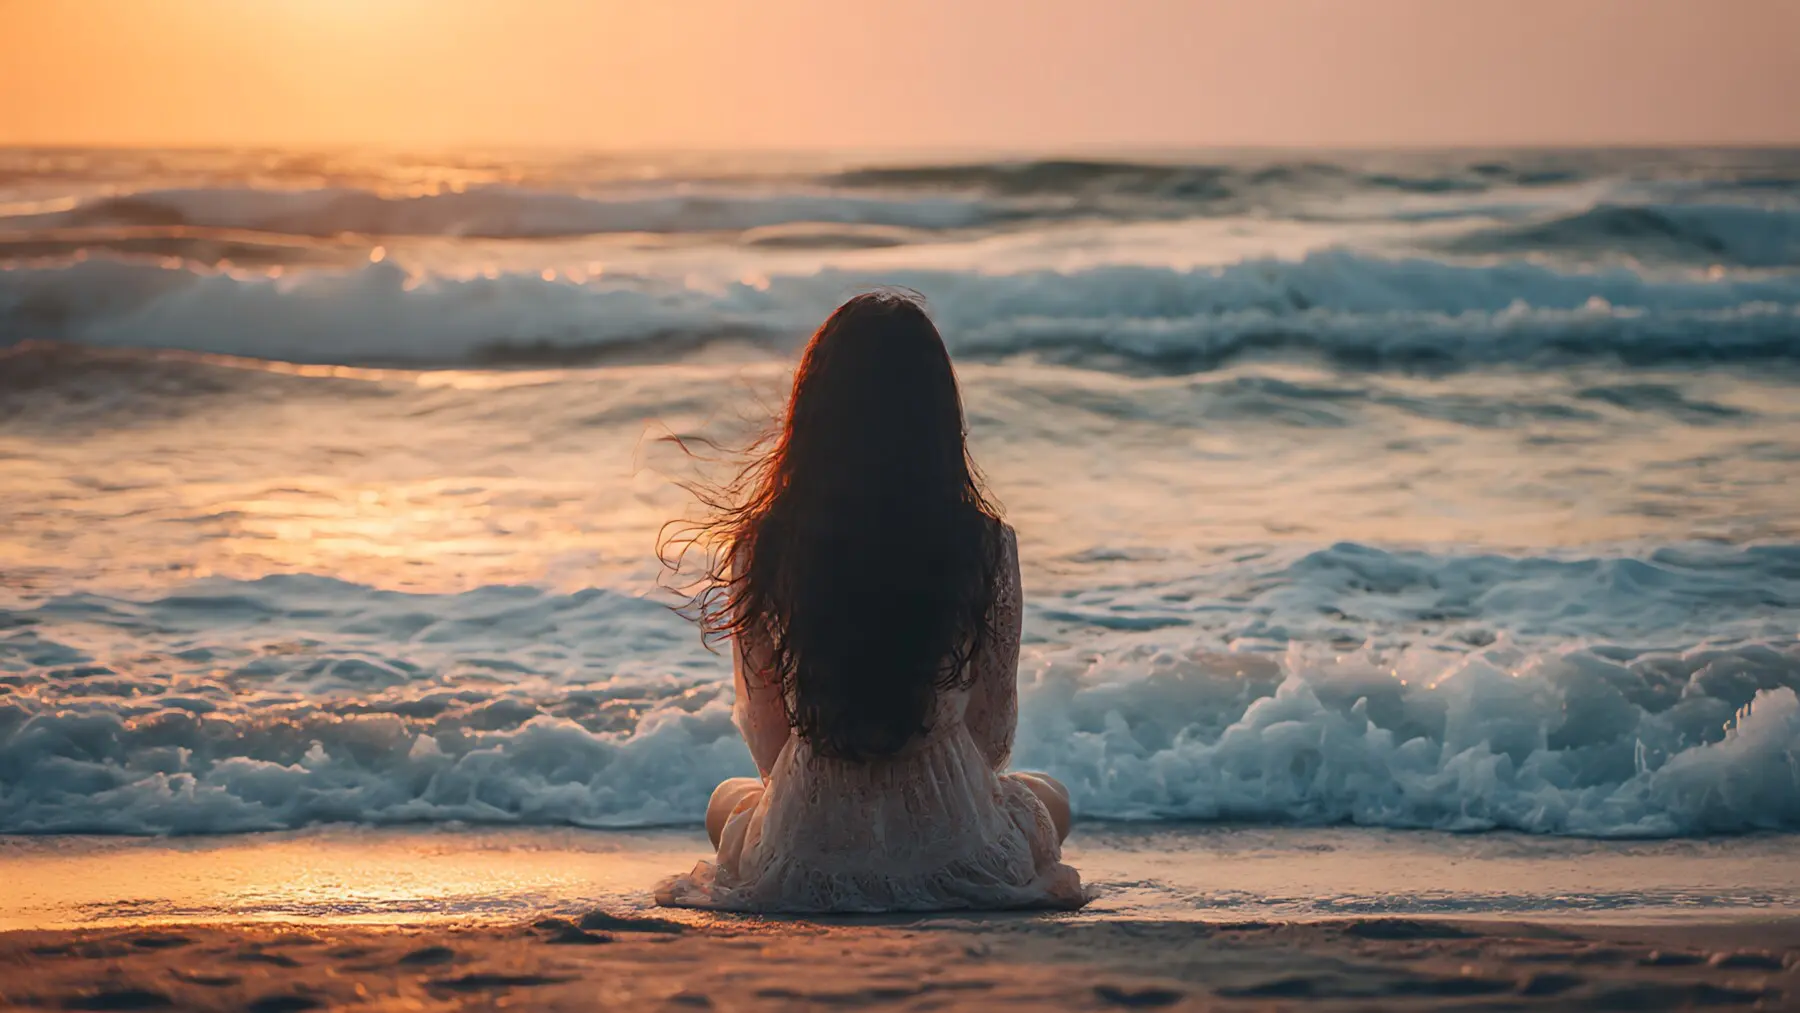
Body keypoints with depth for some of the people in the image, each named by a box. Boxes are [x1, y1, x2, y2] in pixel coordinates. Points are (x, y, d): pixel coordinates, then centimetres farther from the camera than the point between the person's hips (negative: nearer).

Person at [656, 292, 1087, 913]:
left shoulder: (763, 546, -10)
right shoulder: (986, 546, -12)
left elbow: (763, 721, 3)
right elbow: (995, 724, 2)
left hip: (806, 842, 0)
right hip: (953, 833, 0)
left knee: (727, 800, 37)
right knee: (1048, 797, 35)